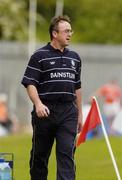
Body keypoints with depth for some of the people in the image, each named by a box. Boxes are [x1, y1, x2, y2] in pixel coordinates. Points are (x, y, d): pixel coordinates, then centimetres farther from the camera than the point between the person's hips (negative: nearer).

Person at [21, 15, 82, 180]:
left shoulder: (75, 58, 13)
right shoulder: (39, 56, -4)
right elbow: (30, 83, -10)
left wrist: (79, 114, 18)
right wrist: (38, 104, -25)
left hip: (68, 112, 3)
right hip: (45, 111, -3)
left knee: (67, 153, -9)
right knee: (40, 154, 7)